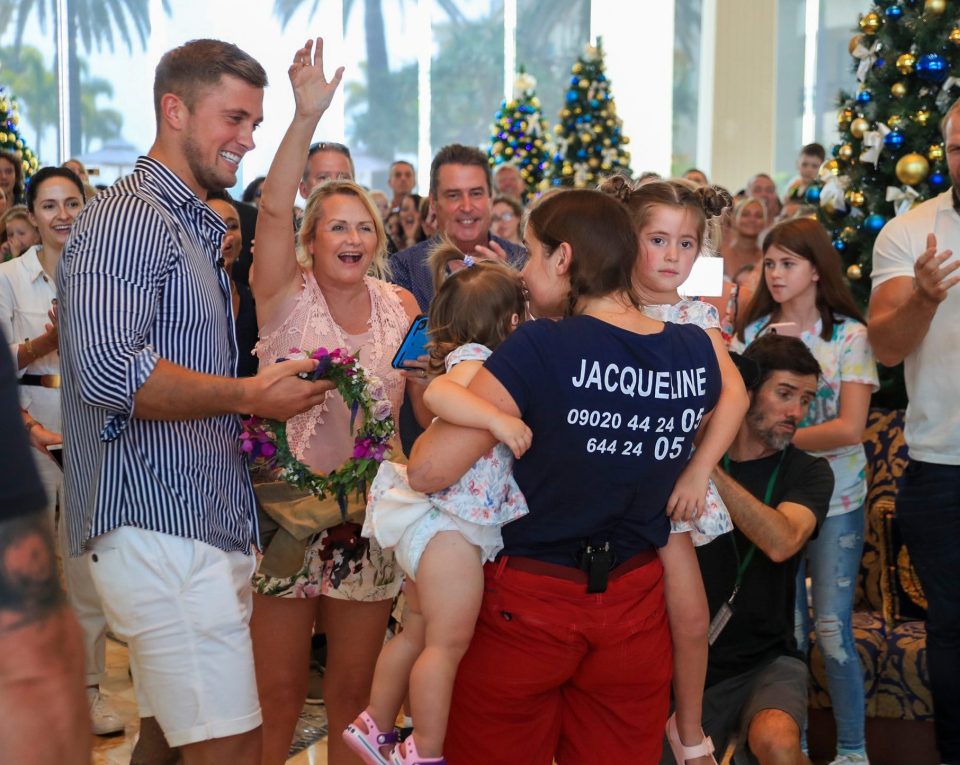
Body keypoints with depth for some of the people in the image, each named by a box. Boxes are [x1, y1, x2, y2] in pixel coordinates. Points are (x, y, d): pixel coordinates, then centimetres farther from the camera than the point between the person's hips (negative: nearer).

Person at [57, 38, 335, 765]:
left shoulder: (198, 230, 22)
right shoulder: (128, 217, -10)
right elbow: (109, 370, -25)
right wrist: (248, 396, -17)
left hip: (206, 528, 10)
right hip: (162, 532, -10)